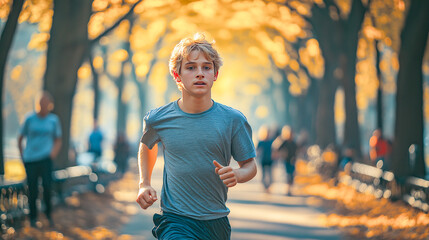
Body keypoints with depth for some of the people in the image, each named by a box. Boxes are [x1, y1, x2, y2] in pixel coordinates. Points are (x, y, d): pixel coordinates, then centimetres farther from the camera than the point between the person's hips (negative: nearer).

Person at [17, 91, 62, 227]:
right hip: (30, 160, 0)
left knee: (47, 186, -14)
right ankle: (33, 217, 20)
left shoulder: (53, 120, 3)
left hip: (45, 159, 0)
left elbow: (58, 140, 12)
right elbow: (20, 138, 11)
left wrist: (54, 152, -5)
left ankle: (48, 212, 10)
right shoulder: (30, 119, 1)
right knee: (32, 191, 1)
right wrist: (22, 156, 6)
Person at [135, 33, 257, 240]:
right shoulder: (157, 119, -2)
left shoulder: (232, 120, -4)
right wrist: (144, 184, 9)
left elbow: (250, 165, 5)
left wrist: (236, 175, -16)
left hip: (217, 222, 2)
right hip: (175, 221, -2)